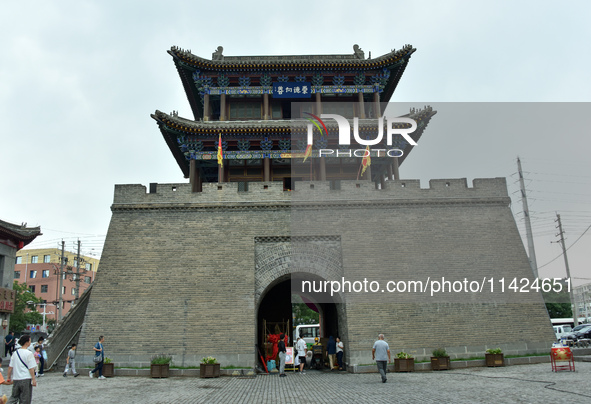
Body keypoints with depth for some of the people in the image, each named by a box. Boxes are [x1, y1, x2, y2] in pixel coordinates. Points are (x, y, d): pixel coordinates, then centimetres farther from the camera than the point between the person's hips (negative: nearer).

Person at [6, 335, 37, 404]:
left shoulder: (15, 352, 6)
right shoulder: (29, 353, -12)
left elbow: (10, 367, 9)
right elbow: (31, 368, -14)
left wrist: (8, 377, 19)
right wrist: (33, 379, -10)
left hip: (16, 379, 6)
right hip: (26, 379, -6)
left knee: (13, 398, 15)